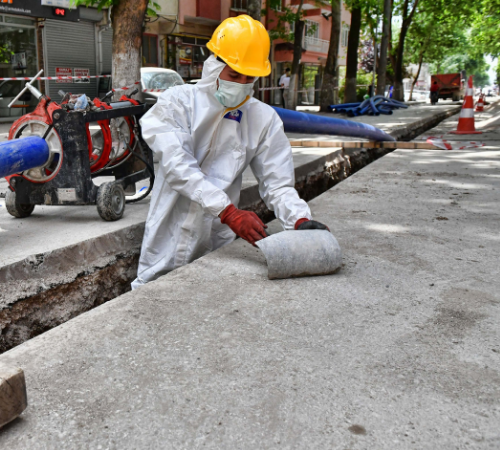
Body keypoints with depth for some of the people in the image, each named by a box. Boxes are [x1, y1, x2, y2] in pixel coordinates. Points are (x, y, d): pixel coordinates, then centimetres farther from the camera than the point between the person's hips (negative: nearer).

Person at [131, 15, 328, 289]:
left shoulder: (264, 119, 1)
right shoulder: (178, 102, -6)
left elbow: (277, 183, -1)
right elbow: (179, 168, -20)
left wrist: (300, 219, -21)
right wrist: (228, 212, -30)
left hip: (217, 246, 2)